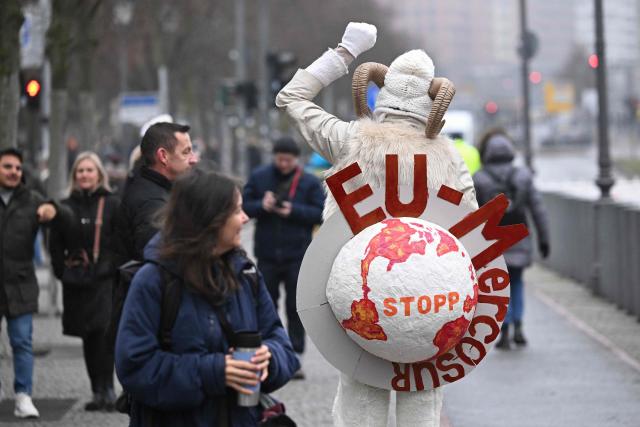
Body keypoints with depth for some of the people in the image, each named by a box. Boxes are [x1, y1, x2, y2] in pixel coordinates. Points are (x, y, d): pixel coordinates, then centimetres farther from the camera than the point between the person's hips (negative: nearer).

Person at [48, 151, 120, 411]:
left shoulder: (112, 204, 1)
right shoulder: (67, 207, 10)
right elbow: (56, 244, 12)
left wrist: (114, 269, -8)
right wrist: (62, 270, 2)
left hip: (105, 281, -4)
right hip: (76, 282, 4)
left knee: (103, 333, -17)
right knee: (89, 339, 8)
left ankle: (107, 389, -14)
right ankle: (98, 392, 15)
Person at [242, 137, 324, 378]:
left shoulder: (309, 183, -1)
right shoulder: (259, 177, 3)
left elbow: (321, 213, -4)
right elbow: (243, 206, 3)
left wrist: (293, 211, -17)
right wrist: (262, 205, -16)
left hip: (297, 256, -2)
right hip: (267, 254, 2)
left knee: (296, 308, 1)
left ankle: (295, 356, 5)